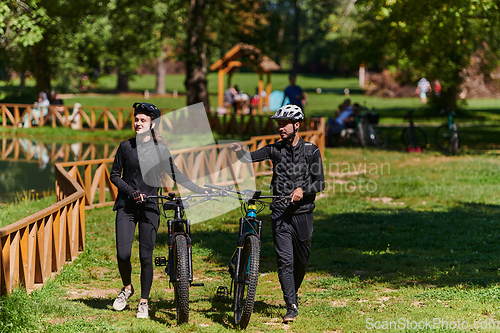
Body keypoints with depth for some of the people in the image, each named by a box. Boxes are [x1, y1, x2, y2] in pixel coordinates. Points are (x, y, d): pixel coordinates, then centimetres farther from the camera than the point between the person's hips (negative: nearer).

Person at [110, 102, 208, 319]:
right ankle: (127, 288, 20)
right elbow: (114, 175, 7)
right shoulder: (126, 146, 3)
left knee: (146, 256, -3)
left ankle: (144, 302, 10)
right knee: (123, 254, -9)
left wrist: (200, 191, 2)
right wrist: (132, 192, -8)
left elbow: (175, 174, 8)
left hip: (150, 208, 0)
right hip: (127, 205, 1)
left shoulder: (160, 149, 2)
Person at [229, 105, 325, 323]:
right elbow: (249, 158, -7)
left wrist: (302, 190, -22)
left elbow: (320, 183, -3)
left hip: (302, 213, 0)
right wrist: (239, 151, -30)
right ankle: (291, 306, -10)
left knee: (301, 261, 13)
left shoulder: (311, 151, 0)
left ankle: (293, 294, 38)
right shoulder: (275, 149, 4)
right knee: (284, 260, -11)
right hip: (280, 213, 0)